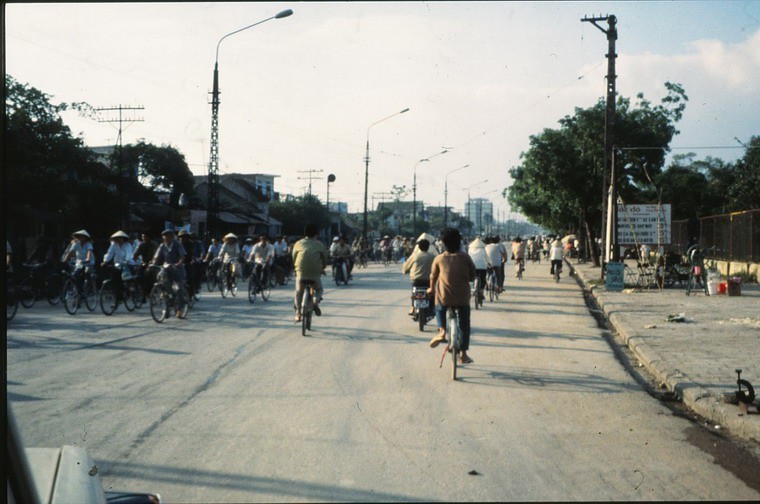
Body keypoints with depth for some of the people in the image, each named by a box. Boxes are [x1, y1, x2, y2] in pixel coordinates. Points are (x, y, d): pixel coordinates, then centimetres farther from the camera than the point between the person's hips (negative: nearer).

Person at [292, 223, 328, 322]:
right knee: (319, 289, 23)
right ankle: (315, 301, -8)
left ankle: (298, 313, 10)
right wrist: (322, 269, 30)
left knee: (299, 292, 20)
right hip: (315, 272, 0)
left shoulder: (298, 243, 11)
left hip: (301, 272, 1)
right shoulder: (320, 245, 11)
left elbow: (294, 259, 15)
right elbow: (325, 260, 13)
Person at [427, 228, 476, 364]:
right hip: (463, 297, 0)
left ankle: (442, 331, 8)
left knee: (439, 309, 32)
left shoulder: (439, 259, -1)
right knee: (464, 325, 16)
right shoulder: (465, 258, -2)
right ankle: (464, 354, 16)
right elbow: (472, 276, 4)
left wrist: (431, 289, 31)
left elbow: (433, 276, 12)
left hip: (444, 297, 0)